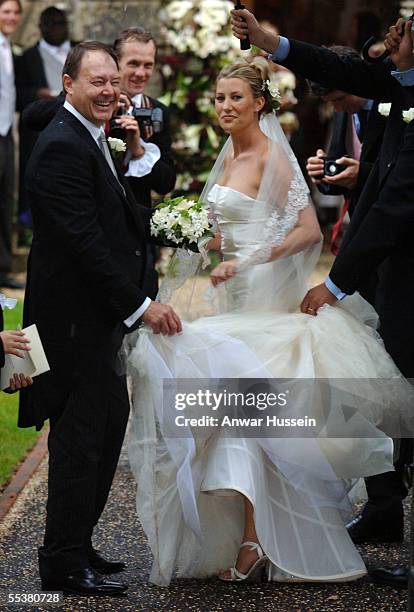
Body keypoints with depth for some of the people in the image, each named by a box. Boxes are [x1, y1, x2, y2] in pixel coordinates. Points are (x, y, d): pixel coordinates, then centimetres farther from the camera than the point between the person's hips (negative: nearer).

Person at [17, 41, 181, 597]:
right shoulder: (62, 148, -18)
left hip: (97, 315, 10)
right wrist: (140, 305, -22)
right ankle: (65, 565, 8)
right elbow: (85, 242, -23)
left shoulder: (91, 141, 15)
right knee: (79, 436, -2)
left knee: (110, 421, 17)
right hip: (76, 316, -10)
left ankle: (77, 545, 28)